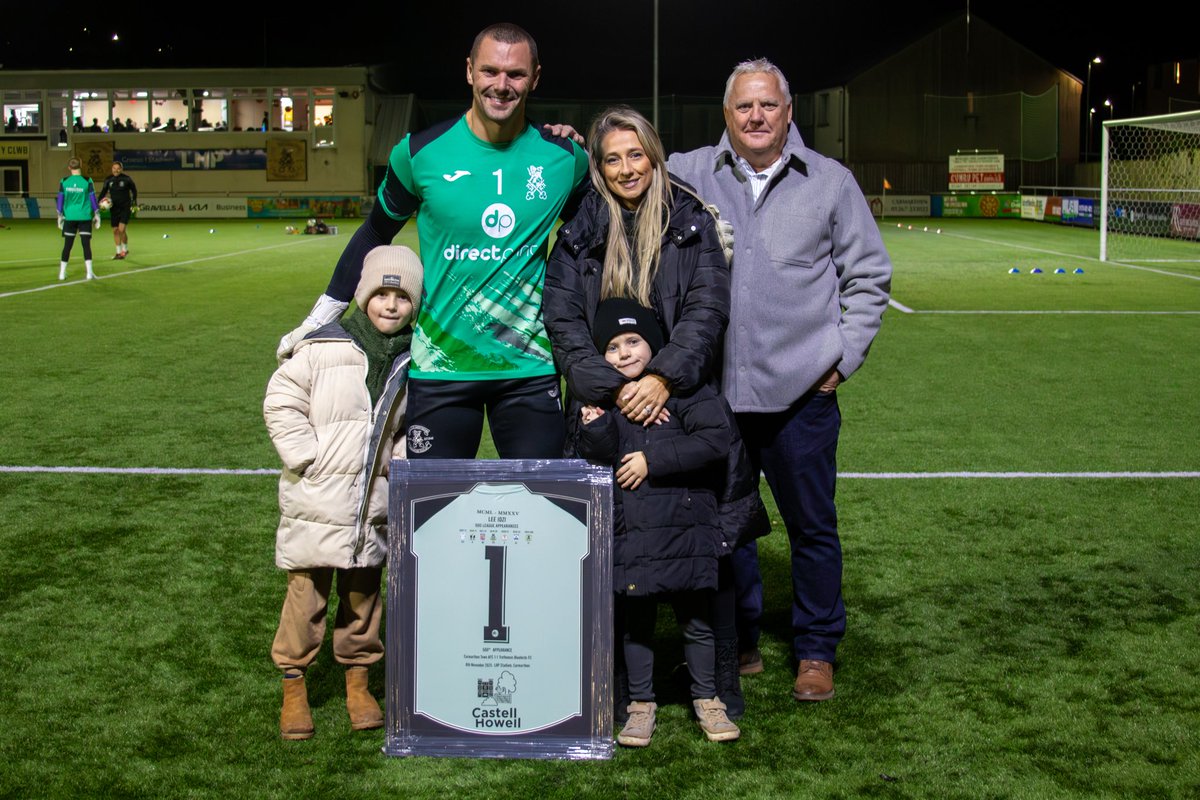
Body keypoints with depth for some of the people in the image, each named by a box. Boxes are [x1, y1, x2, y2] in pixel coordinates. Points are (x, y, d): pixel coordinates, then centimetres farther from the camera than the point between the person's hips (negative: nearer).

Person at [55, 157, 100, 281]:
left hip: (69, 217, 2)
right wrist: (96, 214, 7)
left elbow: (60, 199, 4)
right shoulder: (87, 181, -6)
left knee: (67, 245, 9)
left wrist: (60, 215, 13)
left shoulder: (64, 182, -1)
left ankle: (62, 273, 13)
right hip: (85, 217, -2)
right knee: (86, 244, 1)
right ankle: (89, 272, -3)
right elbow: (93, 199, -2)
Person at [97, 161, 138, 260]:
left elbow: (134, 190, 6)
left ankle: (125, 250, 8)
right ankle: (119, 252, 17)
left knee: (121, 229, -14)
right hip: (114, 208, 4)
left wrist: (134, 203, 3)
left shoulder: (126, 179, -7)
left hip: (125, 207, -4)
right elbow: (103, 192, 10)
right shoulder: (108, 180, 1)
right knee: (115, 230, 5)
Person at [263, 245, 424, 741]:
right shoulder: (323, 347, -9)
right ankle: (293, 686, 17)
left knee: (364, 593, 13)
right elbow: (281, 401, -6)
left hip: (374, 504, 4)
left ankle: (358, 680, 28)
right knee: (306, 592, 3)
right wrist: (305, 457, -11)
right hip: (316, 502, -4)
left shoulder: (412, 360, 4)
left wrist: (398, 458, 2)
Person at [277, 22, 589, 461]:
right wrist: (318, 319, 11)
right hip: (441, 366, -1)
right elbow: (376, 233, 10)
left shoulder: (563, 157, 0)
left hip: (530, 366, 1)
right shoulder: (421, 152, -3)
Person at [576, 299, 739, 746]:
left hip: (686, 527, -3)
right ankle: (641, 703, 21)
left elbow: (716, 437, -15)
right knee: (635, 620, 9)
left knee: (696, 618, 7)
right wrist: (594, 428, -16)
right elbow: (599, 465, 4)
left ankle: (706, 699, 22)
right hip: (630, 532, 3)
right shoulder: (602, 398, 8)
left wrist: (653, 460, -15)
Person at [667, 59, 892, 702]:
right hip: (715, 391, 1)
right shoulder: (688, 174, 6)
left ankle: (816, 652, 23)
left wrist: (840, 359, 1)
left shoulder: (831, 182, 5)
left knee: (812, 527, 7)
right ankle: (739, 644, 27)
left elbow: (868, 278, 8)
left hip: (801, 393, -1)